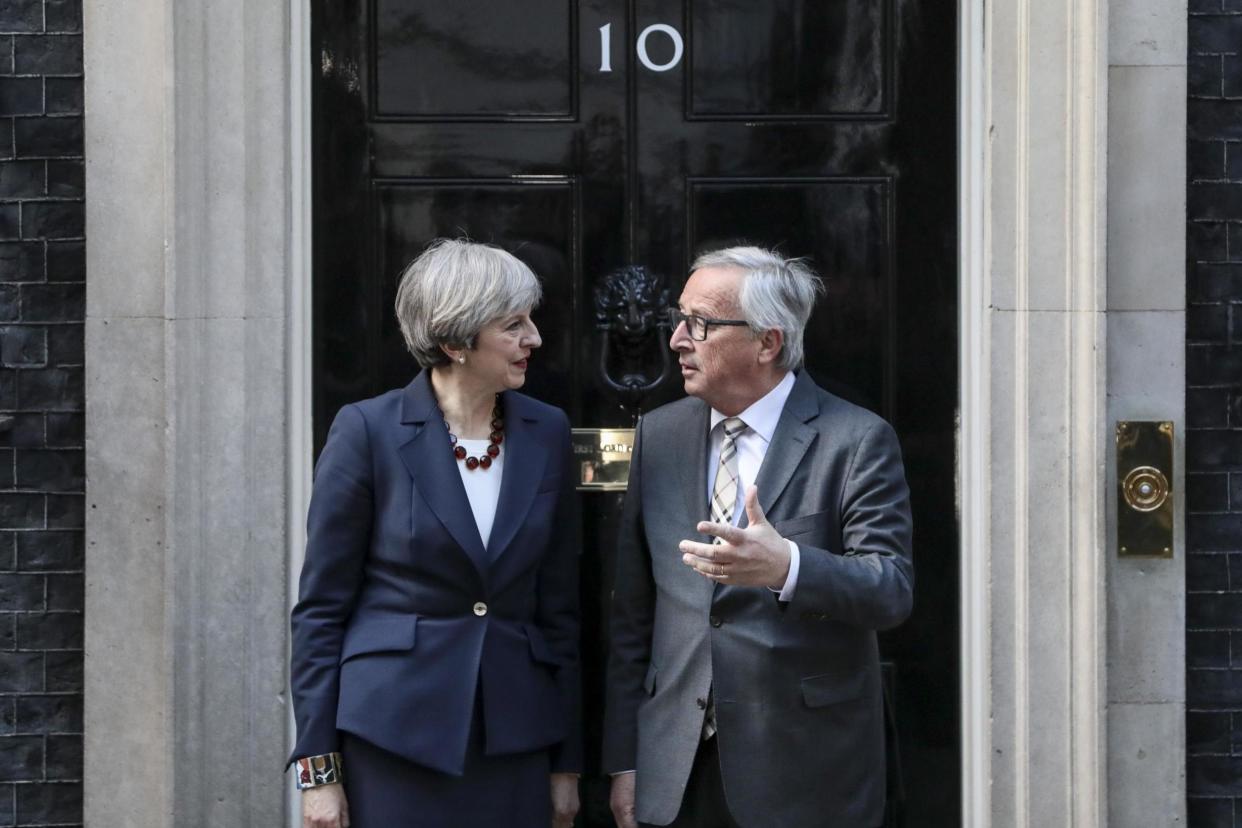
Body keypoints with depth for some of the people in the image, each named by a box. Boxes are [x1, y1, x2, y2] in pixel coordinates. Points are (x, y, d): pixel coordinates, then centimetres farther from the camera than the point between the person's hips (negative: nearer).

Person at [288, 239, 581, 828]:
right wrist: (317, 767, -7)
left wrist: (567, 762, 8)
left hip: (513, 738, 4)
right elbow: (320, 607, -4)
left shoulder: (547, 433, 4)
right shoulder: (367, 430, -8)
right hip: (395, 736, -3)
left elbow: (558, 605, 8)